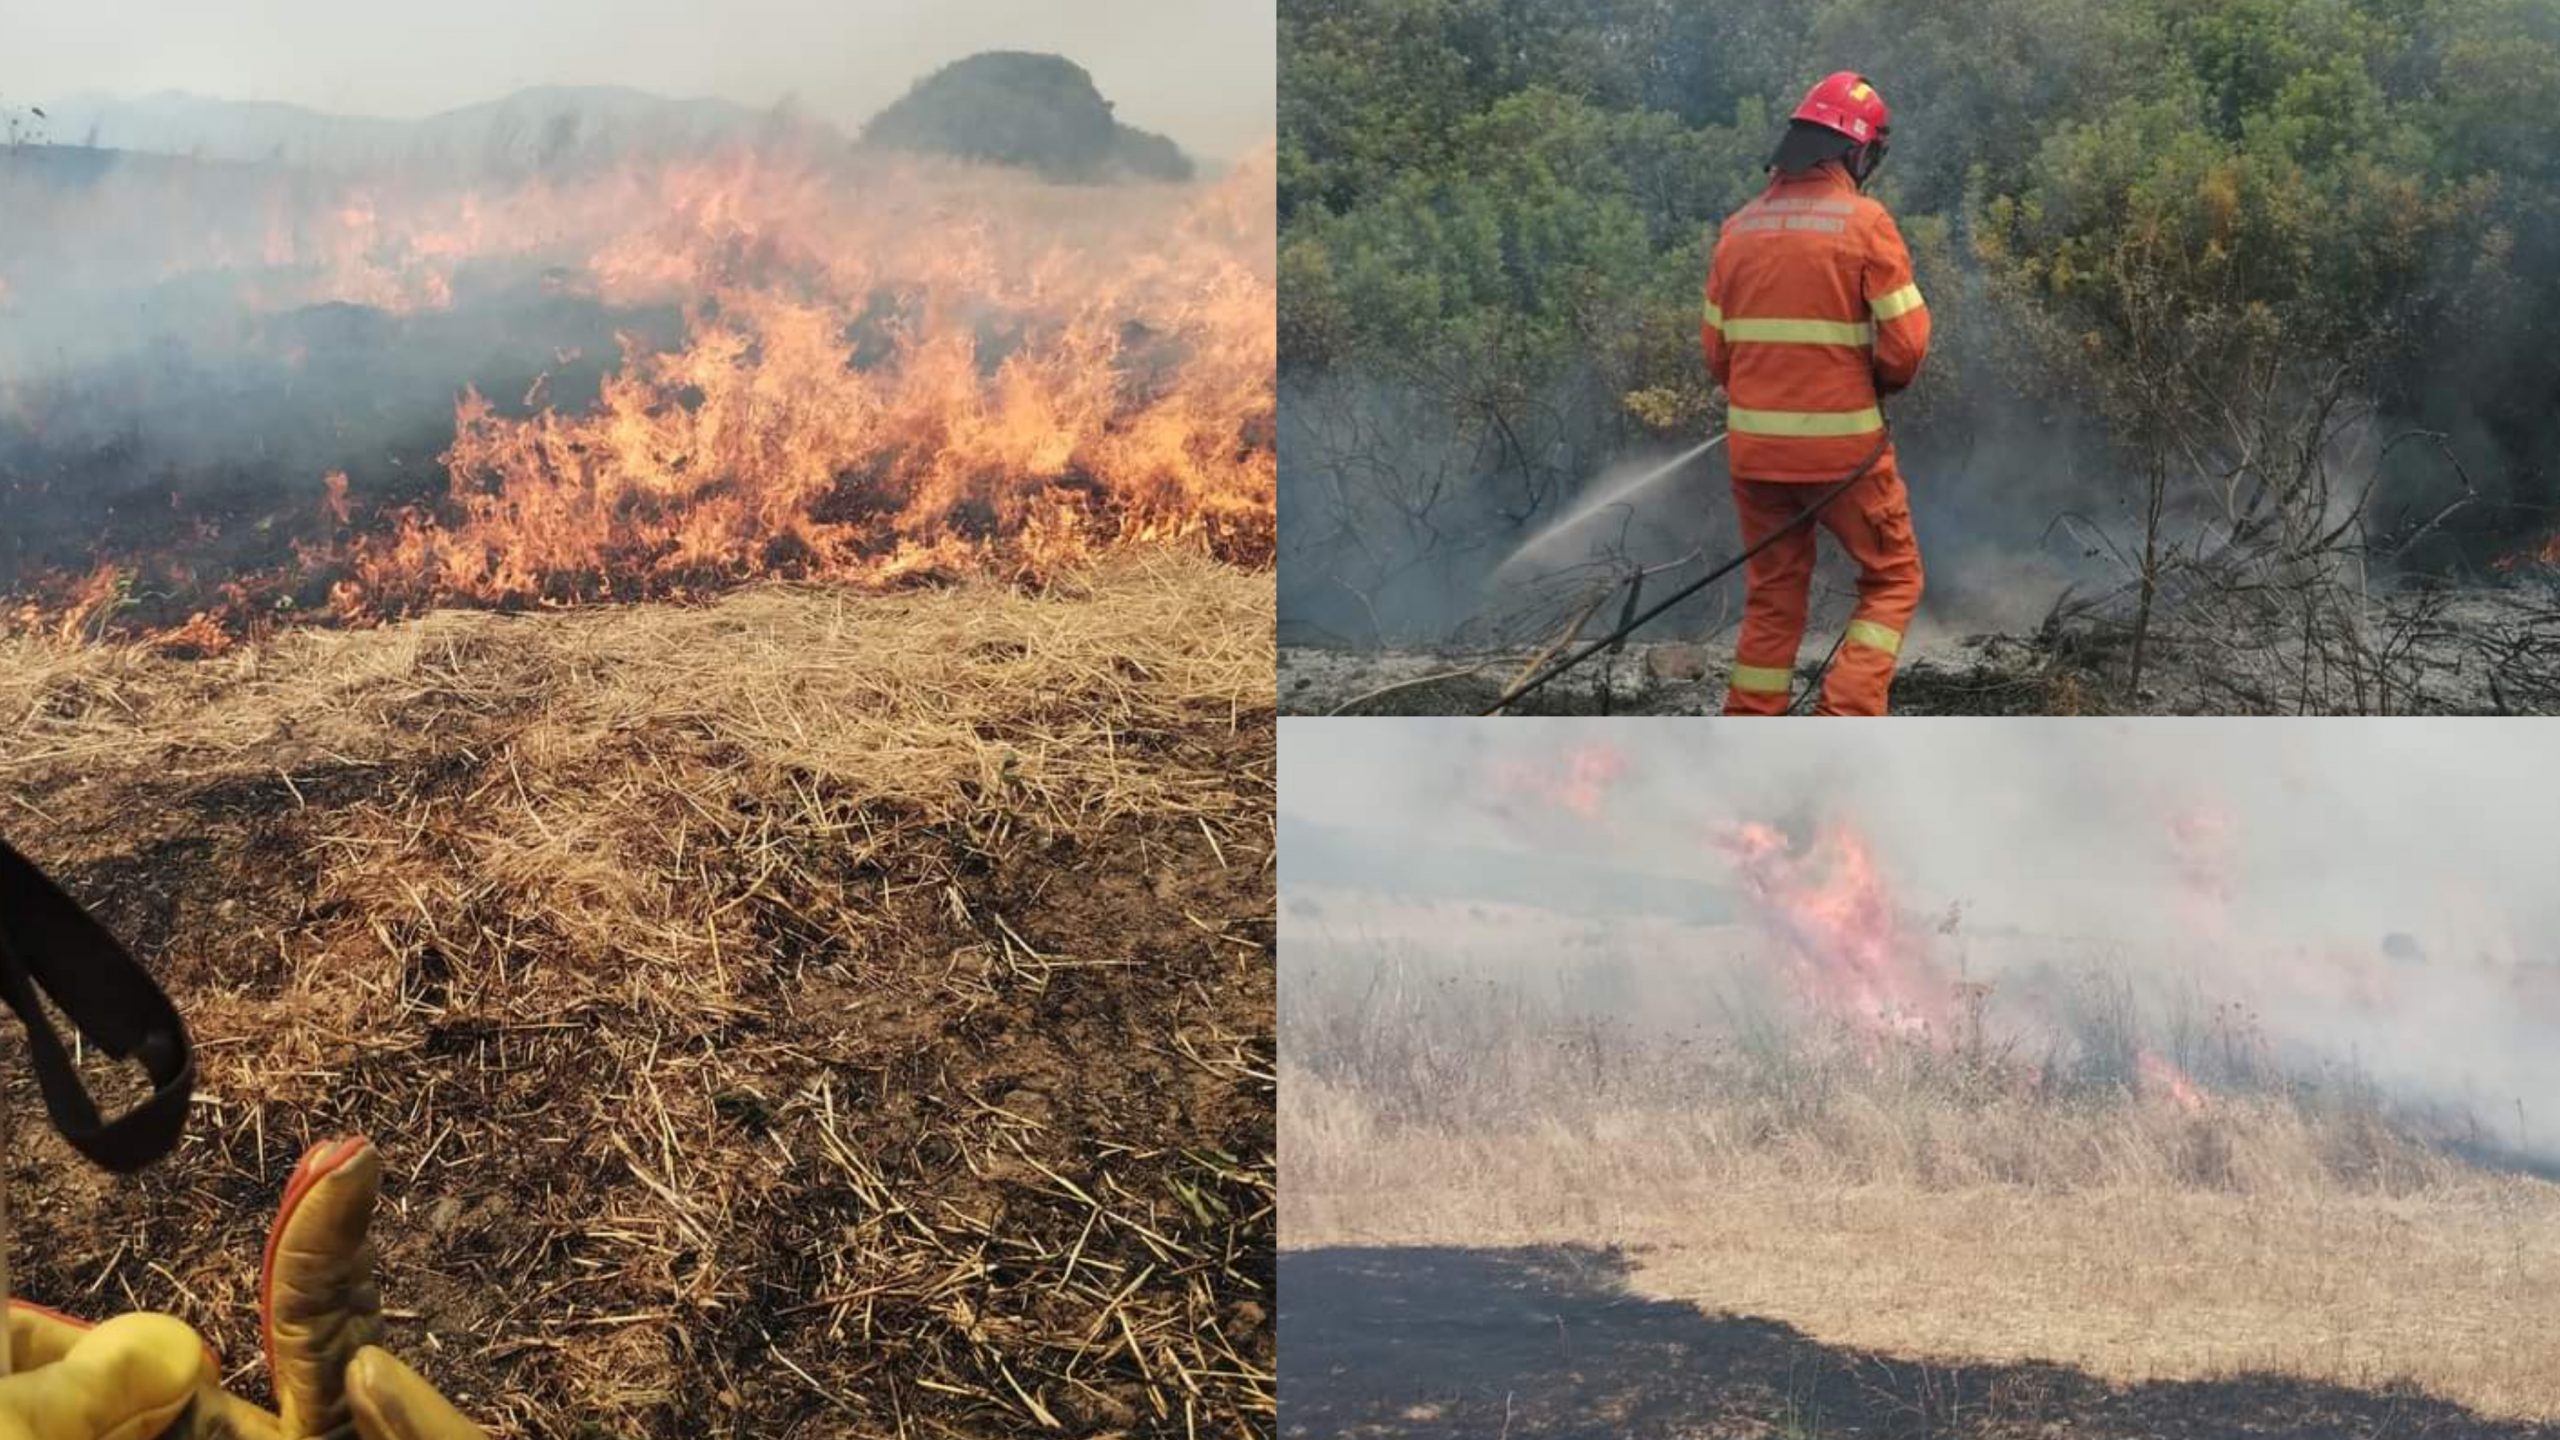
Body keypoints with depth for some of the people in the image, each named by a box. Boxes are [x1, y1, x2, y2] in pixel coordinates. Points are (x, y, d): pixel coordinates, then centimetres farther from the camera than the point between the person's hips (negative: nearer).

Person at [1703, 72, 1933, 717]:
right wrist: (1880, 381, 10)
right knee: (1892, 580, 13)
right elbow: (1906, 344, -10)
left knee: (1772, 596, 16)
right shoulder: (1864, 223, -8)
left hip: (1754, 445, 5)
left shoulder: (1739, 227, 5)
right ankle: (1847, 718, -2)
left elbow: (1716, 350, 8)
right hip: (1843, 445, -4)